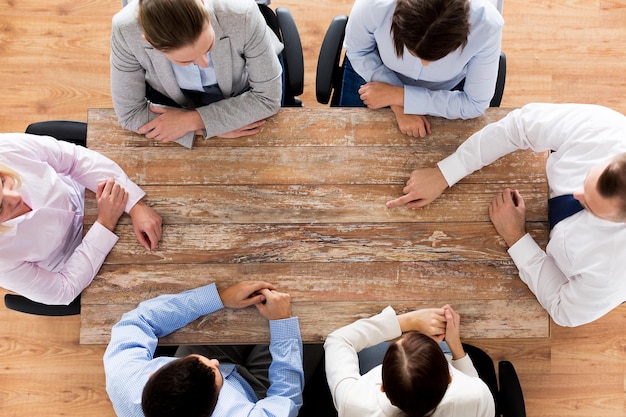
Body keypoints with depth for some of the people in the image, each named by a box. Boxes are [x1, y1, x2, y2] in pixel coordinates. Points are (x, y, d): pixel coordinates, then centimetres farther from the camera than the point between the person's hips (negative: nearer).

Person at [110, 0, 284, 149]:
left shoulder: (243, 16, -39)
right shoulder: (126, 30, -36)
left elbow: (268, 97, -27)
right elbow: (130, 113, -23)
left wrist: (193, 121, -32)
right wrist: (211, 127, -30)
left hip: (245, 89, 0)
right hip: (174, 97, 1)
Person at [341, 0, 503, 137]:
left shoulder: (487, 25, -39)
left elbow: (475, 104, -26)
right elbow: (358, 51, -17)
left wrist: (398, 96, -32)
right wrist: (398, 106, -29)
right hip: (372, 69, 0)